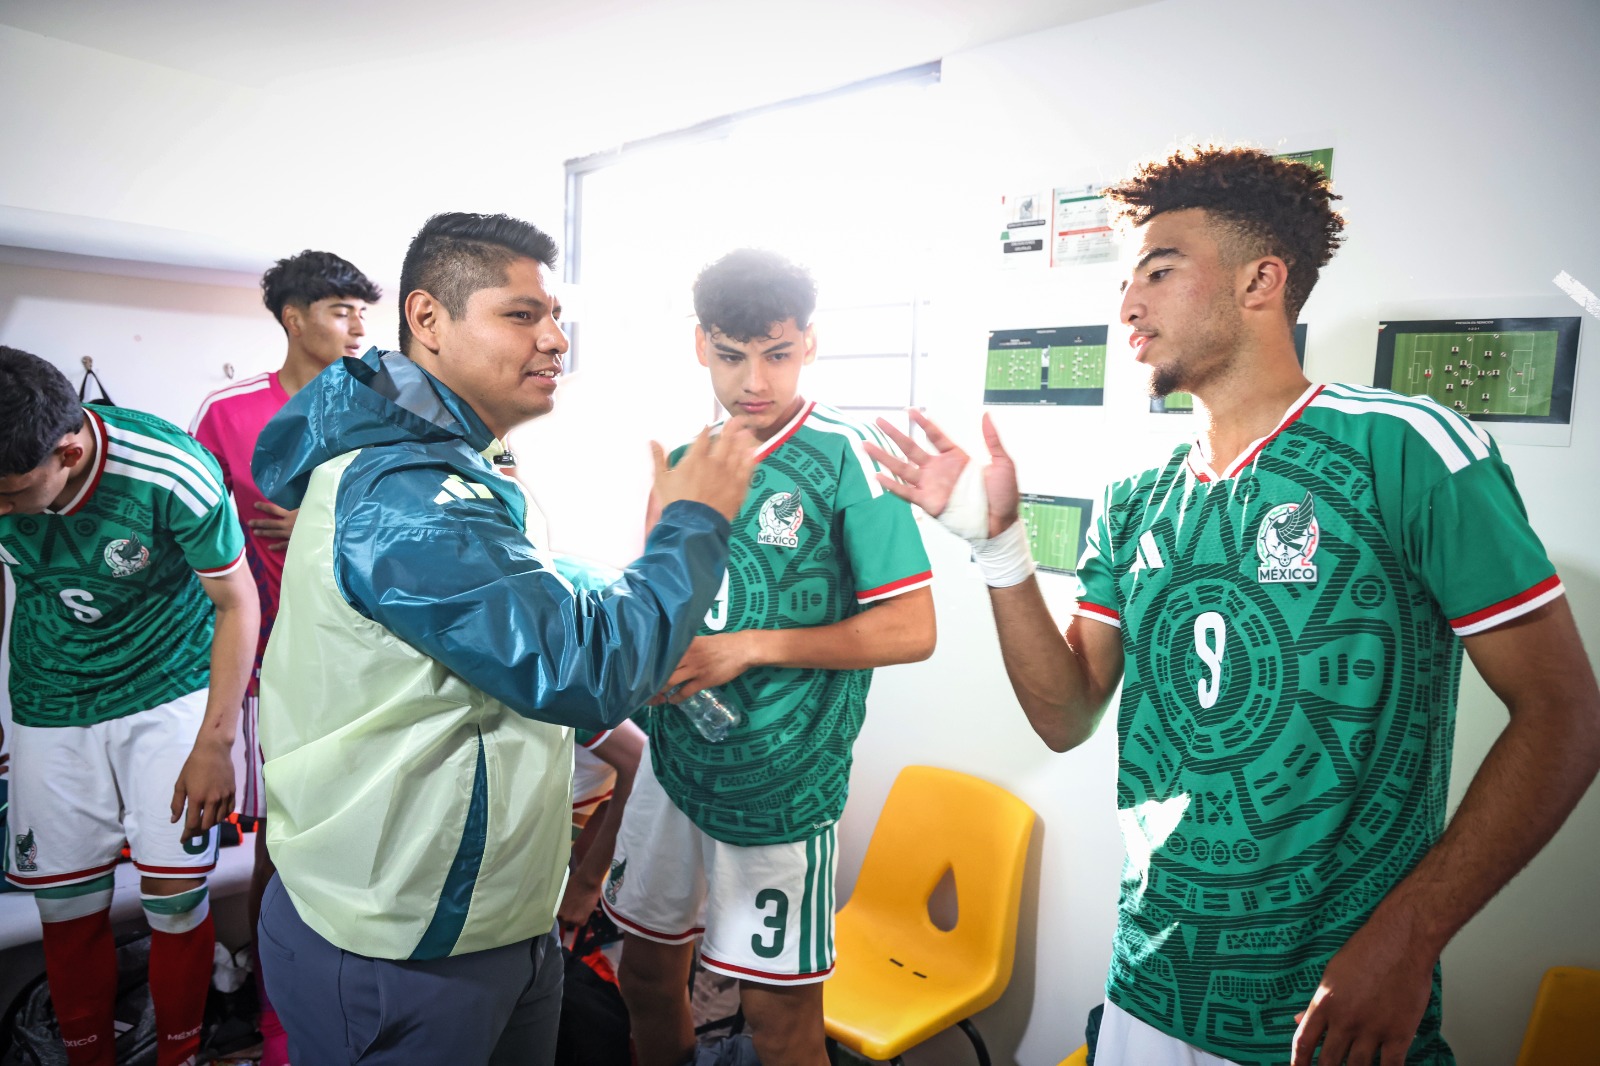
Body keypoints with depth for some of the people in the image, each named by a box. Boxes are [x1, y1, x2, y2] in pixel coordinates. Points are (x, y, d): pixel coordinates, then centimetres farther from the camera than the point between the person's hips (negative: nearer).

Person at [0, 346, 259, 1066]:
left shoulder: (172, 477, -25)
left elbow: (236, 602, -14)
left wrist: (214, 744, -13)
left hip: (168, 690, -3)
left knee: (174, 895, -1)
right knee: (64, 901, 7)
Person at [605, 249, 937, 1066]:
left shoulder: (845, 455, -13)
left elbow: (910, 629, -16)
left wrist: (749, 648, -21)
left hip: (778, 779, -5)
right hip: (676, 755, 6)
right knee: (645, 972, 19)